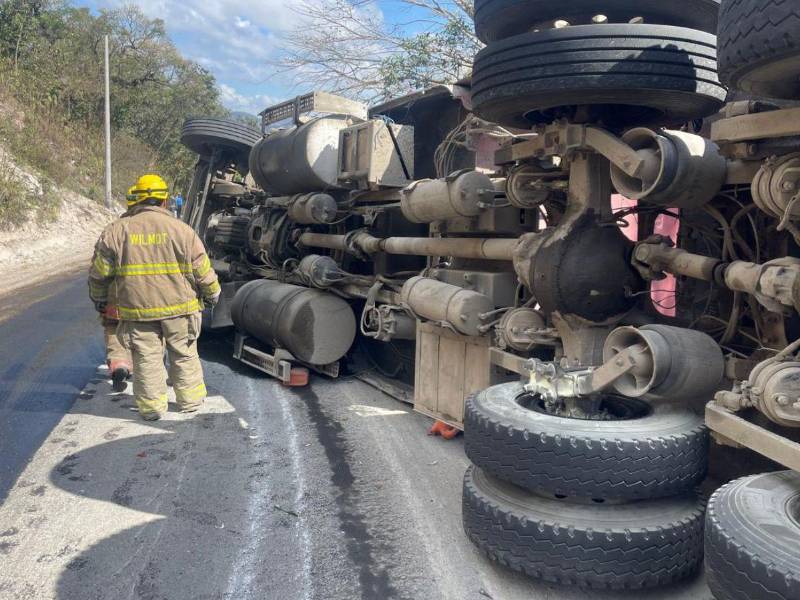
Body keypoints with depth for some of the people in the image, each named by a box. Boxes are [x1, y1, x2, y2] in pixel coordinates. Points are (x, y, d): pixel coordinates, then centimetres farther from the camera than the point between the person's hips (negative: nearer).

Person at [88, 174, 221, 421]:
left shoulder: (116, 231, -1)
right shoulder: (181, 229, -4)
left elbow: (99, 271, 4)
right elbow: (202, 270, -2)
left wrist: (98, 298, 21)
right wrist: (212, 293, 15)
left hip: (137, 310, 0)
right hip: (179, 307, 0)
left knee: (147, 358, 11)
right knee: (184, 355, 15)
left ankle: (152, 406, 18)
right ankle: (190, 400, 24)